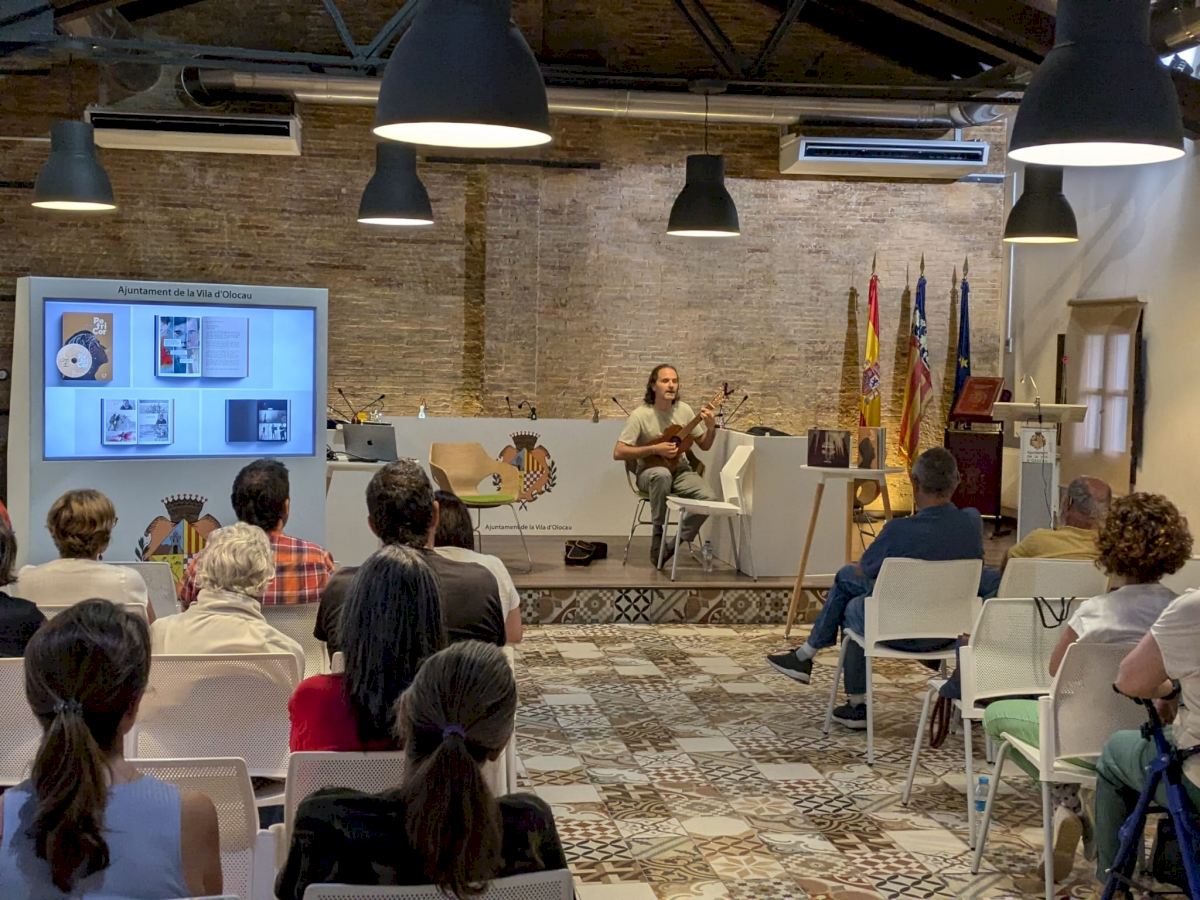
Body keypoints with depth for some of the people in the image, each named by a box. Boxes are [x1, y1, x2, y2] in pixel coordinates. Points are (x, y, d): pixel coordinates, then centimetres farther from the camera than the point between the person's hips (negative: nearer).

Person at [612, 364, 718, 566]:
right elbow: (618, 453, -17)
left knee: (710, 498, -24)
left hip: (679, 471, 4)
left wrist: (711, 428, -12)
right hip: (650, 472, -4)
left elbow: (704, 445, 10)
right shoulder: (640, 415, -13)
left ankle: (677, 543, -6)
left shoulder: (683, 410, 0)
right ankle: (658, 533, -20)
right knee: (662, 474, -41)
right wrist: (655, 449, -22)